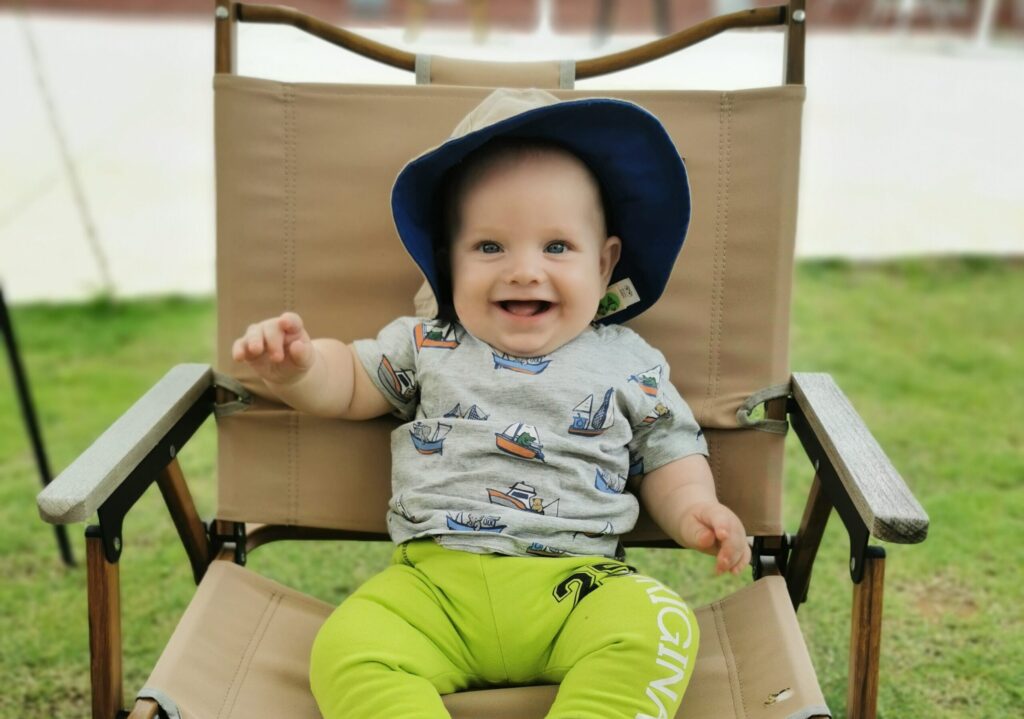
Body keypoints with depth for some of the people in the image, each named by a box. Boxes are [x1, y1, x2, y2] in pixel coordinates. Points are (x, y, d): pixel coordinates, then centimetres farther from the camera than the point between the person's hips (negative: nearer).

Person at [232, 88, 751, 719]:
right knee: (348, 647, -26)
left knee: (658, 630, -30)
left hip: (577, 587, 0)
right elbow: (348, 382, 22)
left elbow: (669, 455, 17)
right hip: (434, 580, 1)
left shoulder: (629, 365, 11)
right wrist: (296, 365, 0)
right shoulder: (426, 347, 14)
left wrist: (694, 510, -4)